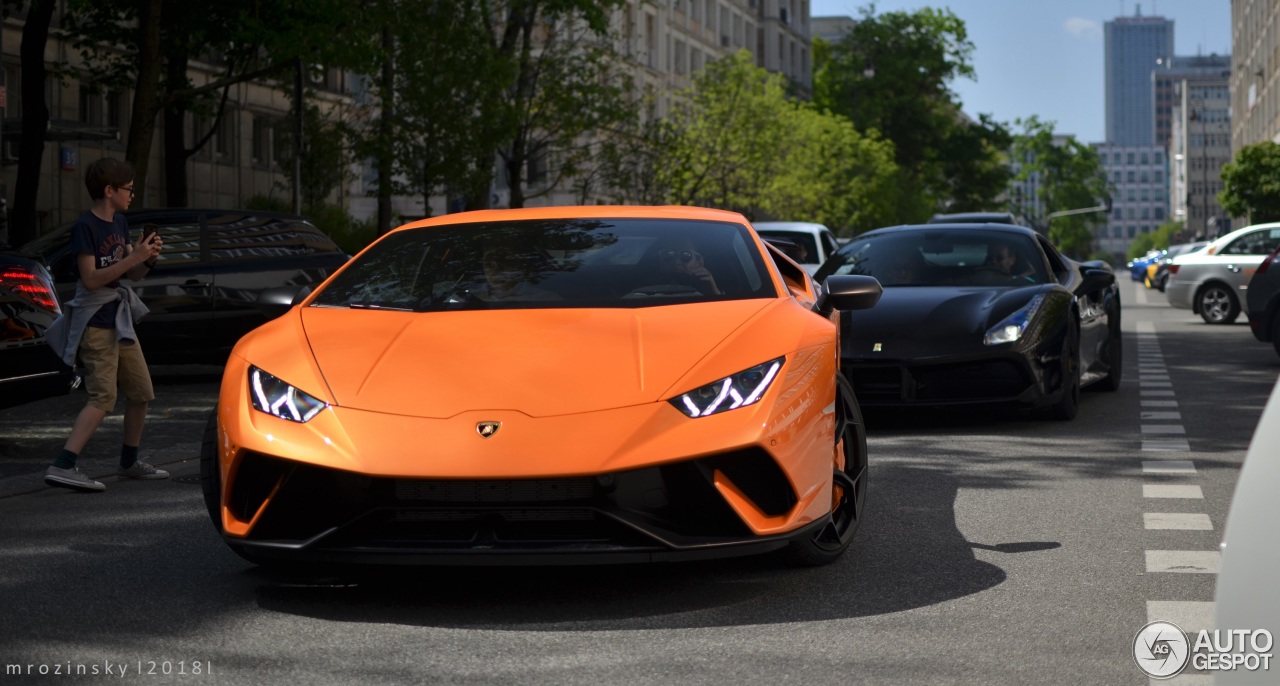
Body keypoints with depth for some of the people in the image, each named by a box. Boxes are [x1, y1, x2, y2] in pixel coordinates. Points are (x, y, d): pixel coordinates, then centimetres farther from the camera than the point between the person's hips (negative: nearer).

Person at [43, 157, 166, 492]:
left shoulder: (119, 223, 12)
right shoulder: (85, 227, -14)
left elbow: (134, 274, 16)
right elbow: (91, 279, -21)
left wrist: (148, 258, -5)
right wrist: (133, 257, -23)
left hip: (119, 319, 9)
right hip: (94, 323, -9)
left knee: (141, 392, 13)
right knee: (103, 397, -17)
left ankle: (129, 462, 28)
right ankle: (62, 467, -23)